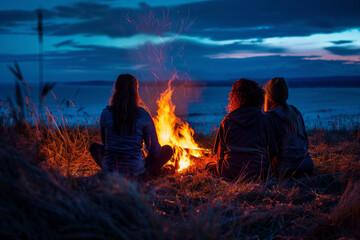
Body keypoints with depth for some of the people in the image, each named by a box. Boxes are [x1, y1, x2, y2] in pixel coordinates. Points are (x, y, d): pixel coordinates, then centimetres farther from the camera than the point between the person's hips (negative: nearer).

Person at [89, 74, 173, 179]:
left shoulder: (106, 113, -3)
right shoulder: (142, 115, -8)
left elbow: (105, 142, 11)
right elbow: (154, 150, -2)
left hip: (109, 172, 2)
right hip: (136, 173, -2)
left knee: (94, 147, 32)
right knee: (168, 149, 16)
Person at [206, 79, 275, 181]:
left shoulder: (227, 121, -2)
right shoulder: (263, 119, -1)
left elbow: (218, 151, 5)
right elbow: (270, 149, 5)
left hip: (231, 173, 0)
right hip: (259, 173, 1)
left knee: (210, 167, 26)